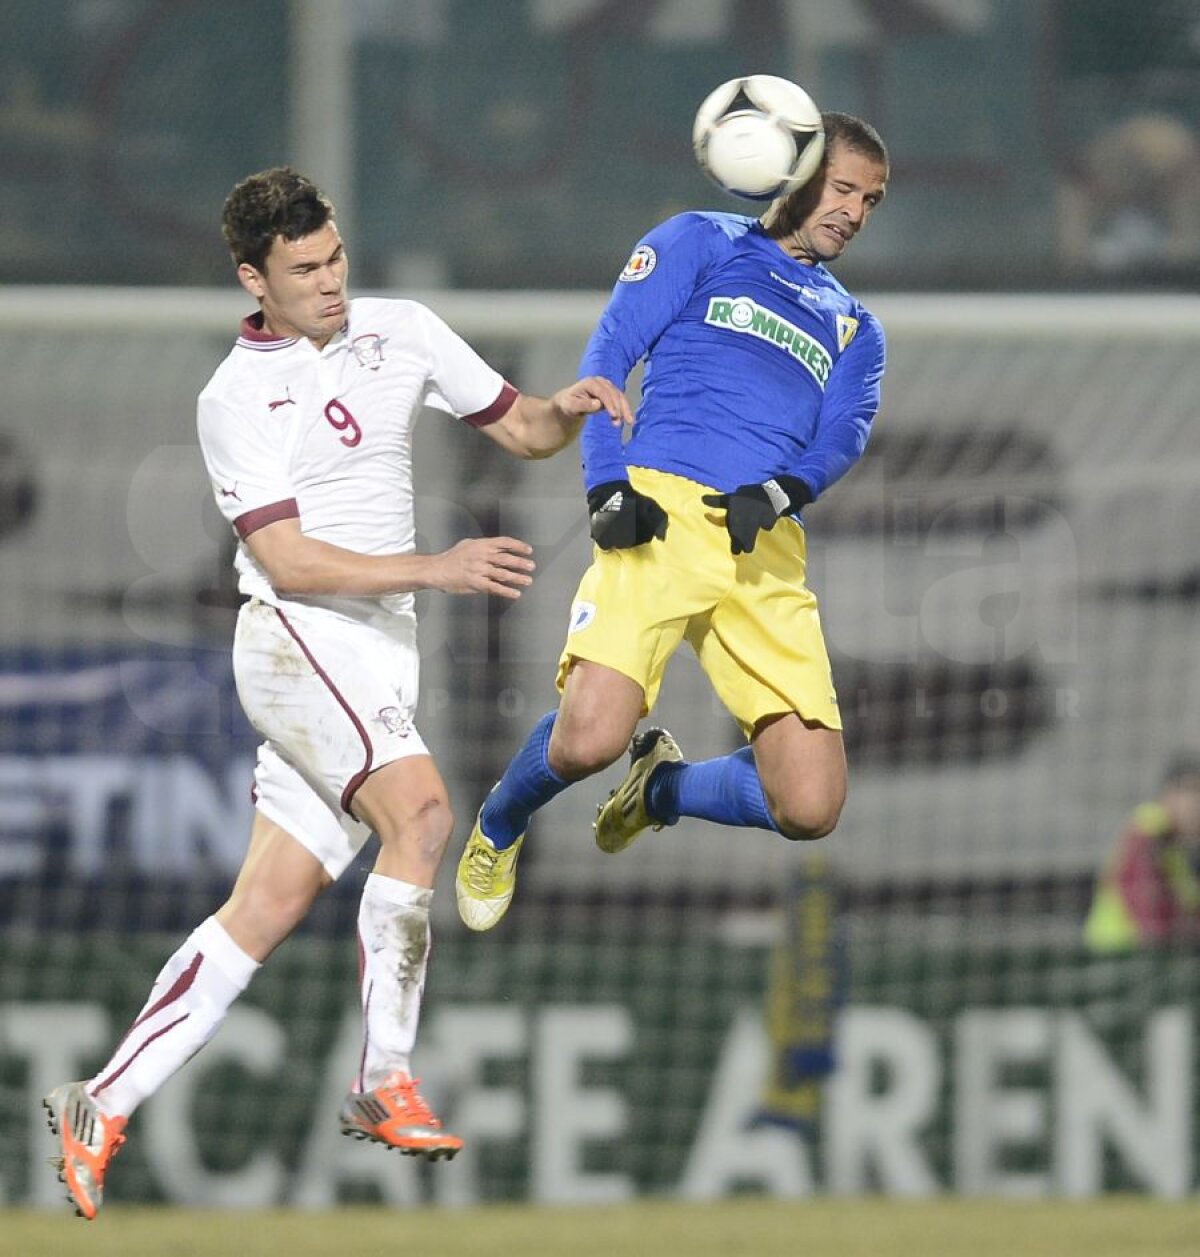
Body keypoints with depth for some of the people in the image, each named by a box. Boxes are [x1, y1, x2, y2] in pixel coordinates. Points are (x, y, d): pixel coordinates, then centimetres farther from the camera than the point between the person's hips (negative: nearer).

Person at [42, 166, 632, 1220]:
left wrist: (570, 411, -6)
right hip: (296, 640, -6)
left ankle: (103, 1109, 5)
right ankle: (385, 1082, -22)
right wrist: (435, 569, -22)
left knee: (267, 912, 1)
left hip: (380, 655, 6)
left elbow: (520, 429, 18)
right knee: (421, 809, -27)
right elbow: (288, 561, -13)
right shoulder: (235, 399, -6)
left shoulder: (402, 333, 10)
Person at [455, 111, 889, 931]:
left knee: (809, 808, -11)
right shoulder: (701, 244, 16)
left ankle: (662, 789, 21)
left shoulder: (854, 330, 27)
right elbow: (608, 355, 7)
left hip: (767, 551, 4)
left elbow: (846, 433, 9)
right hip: (662, 515, -4)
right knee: (589, 738, -26)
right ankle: (498, 830, 10)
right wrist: (609, 484, -9)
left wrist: (777, 494, -14)